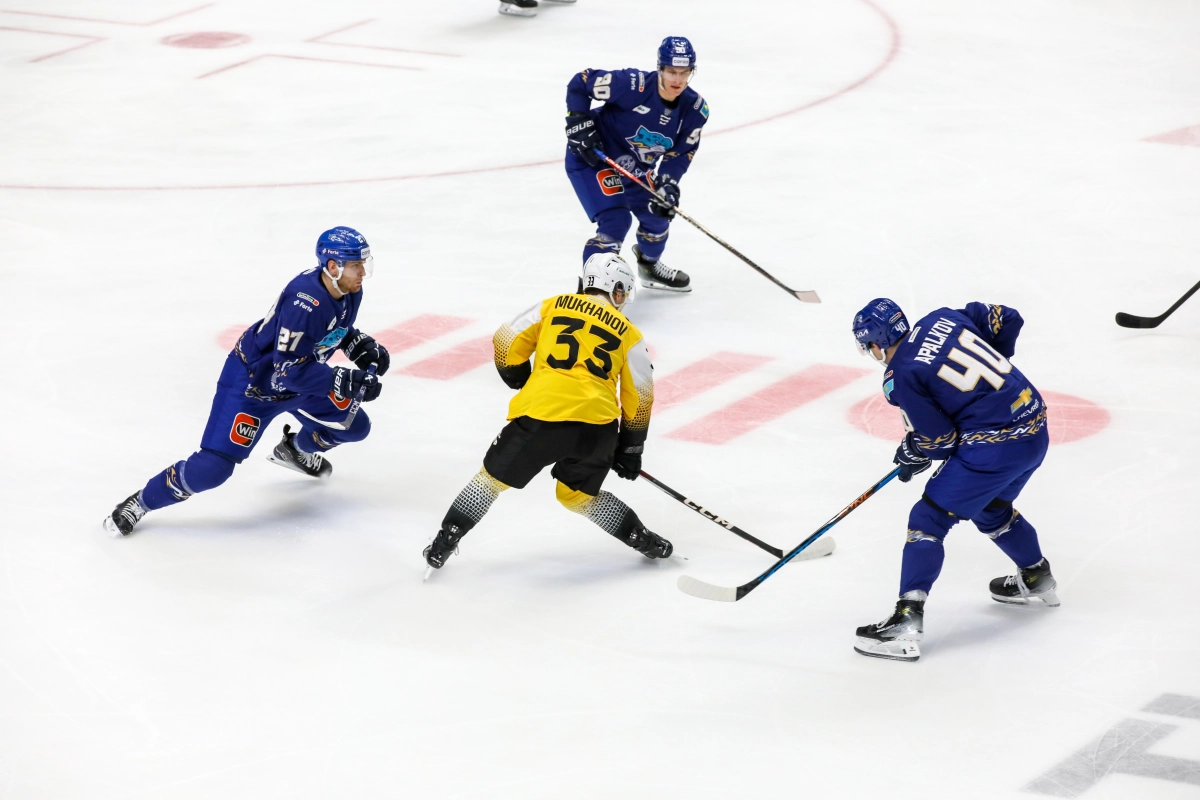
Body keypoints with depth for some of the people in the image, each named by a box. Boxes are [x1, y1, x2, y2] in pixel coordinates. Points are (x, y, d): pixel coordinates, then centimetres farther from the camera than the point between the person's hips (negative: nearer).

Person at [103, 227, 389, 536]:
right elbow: (291, 370, -36)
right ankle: (140, 503, 4)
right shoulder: (305, 302, -37)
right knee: (213, 468, -16)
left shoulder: (349, 292, -10)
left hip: (298, 375, 8)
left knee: (354, 426, 10)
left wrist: (361, 344, -5)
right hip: (251, 381, -8)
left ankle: (295, 450, 40)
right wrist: (349, 382, -36)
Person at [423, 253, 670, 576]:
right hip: (597, 425, 2)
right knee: (577, 494, 24)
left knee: (494, 476, 14)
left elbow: (506, 342, 14)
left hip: (540, 413, -2)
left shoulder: (554, 306, 18)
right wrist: (630, 449, 27)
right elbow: (640, 397, 18)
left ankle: (441, 547, 13)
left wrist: (520, 381, 30)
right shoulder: (629, 333, 18)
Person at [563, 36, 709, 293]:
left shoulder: (695, 110, -14)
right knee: (615, 220, -21)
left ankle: (649, 266, 49)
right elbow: (580, 83, -22)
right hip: (591, 156, -7)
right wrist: (579, 125, -25)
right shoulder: (633, 85, -32)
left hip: (633, 166, 7)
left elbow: (681, 153, -7)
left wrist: (667, 183, -22)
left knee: (658, 215, 17)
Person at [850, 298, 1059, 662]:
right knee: (990, 509, 33)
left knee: (928, 519, -3)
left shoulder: (900, 378, -12)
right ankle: (1036, 578, 52)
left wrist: (913, 453, 13)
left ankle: (907, 623, -11)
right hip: (1035, 427, 9)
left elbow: (939, 440, -8)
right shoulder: (941, 319, 7)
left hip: (995, 448, -9)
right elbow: (1007, 320, 15)